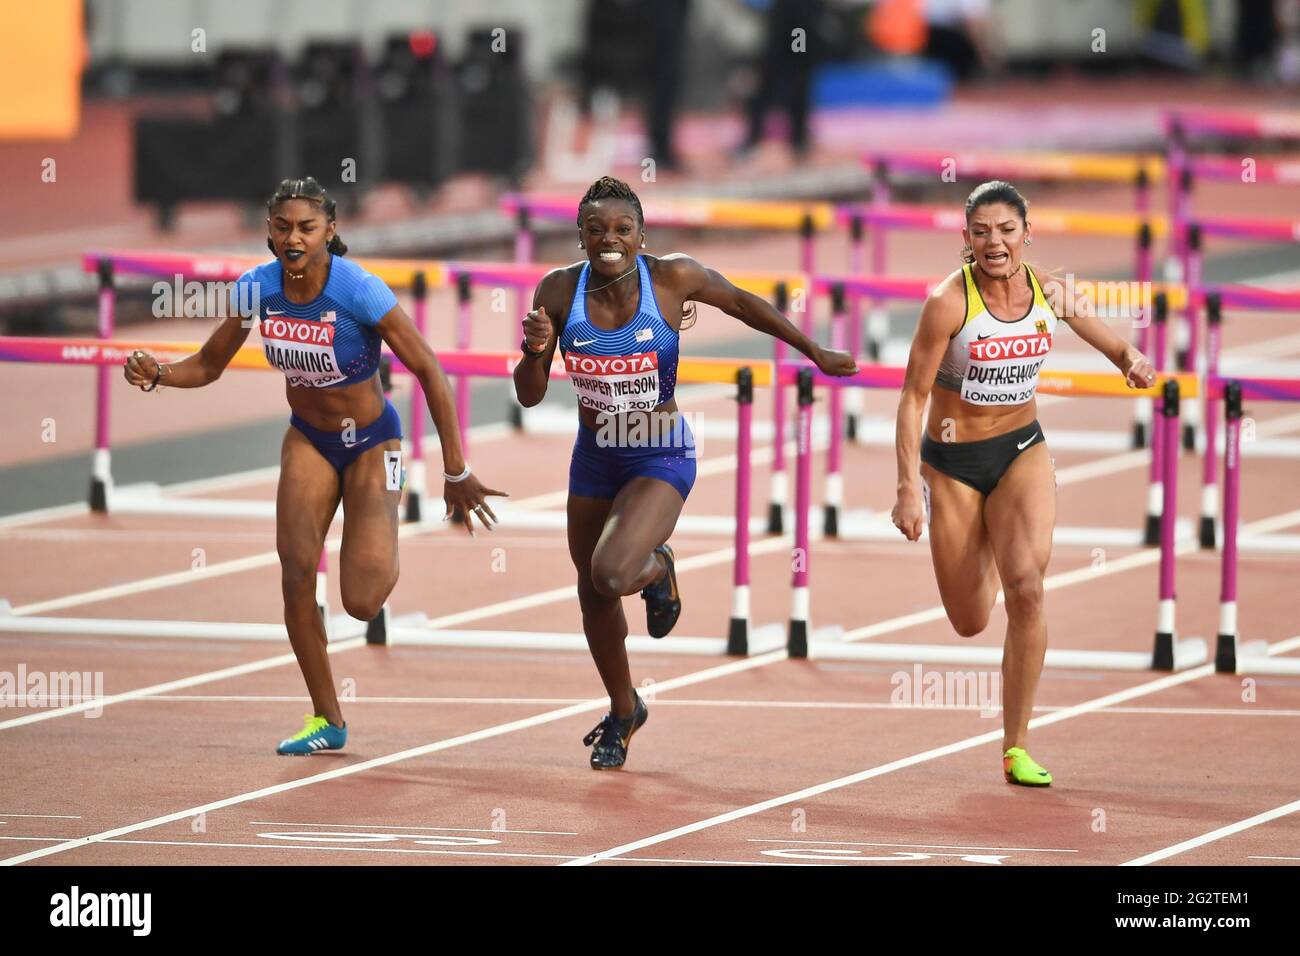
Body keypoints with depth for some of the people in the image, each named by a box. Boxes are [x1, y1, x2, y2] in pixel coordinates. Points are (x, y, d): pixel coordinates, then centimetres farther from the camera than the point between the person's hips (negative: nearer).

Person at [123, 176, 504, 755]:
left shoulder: (359, 291, -27)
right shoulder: (257, 289, -13)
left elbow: (428, 371, -22)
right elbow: (209, 366, 1)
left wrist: (456, 474, -21)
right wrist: (157, 373, -22)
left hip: (370, 441, -4)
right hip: (308, 440, 4)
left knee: (362, 603, -14)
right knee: (296, 576, -11)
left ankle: (382, 552, 24)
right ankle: (327, 720, 4)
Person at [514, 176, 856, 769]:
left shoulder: (672, 278, -18)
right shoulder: (559, 291, -12)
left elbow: (740, 304, 2)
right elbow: (529, 396, -7)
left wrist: (816, 353, 8)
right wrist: (535, 351, -29)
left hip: (661, 460, -4)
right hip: (594, 457, 4)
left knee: (610, 575, -26)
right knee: (593, 597, 17)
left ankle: (657, 570, 13)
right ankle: (624, 712, 43)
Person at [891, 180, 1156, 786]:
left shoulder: (1050, 293, -7)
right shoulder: (950, 302, -19)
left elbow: (1094, 329, 17)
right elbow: (913, 397, -16)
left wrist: (1131, 359, -4)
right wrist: (909, 487, -21)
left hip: (1023, 451, 2)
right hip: (952, 461, -2)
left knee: (1026, 587, -21)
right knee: (971, 623, 8)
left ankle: (1016, 748, -12)